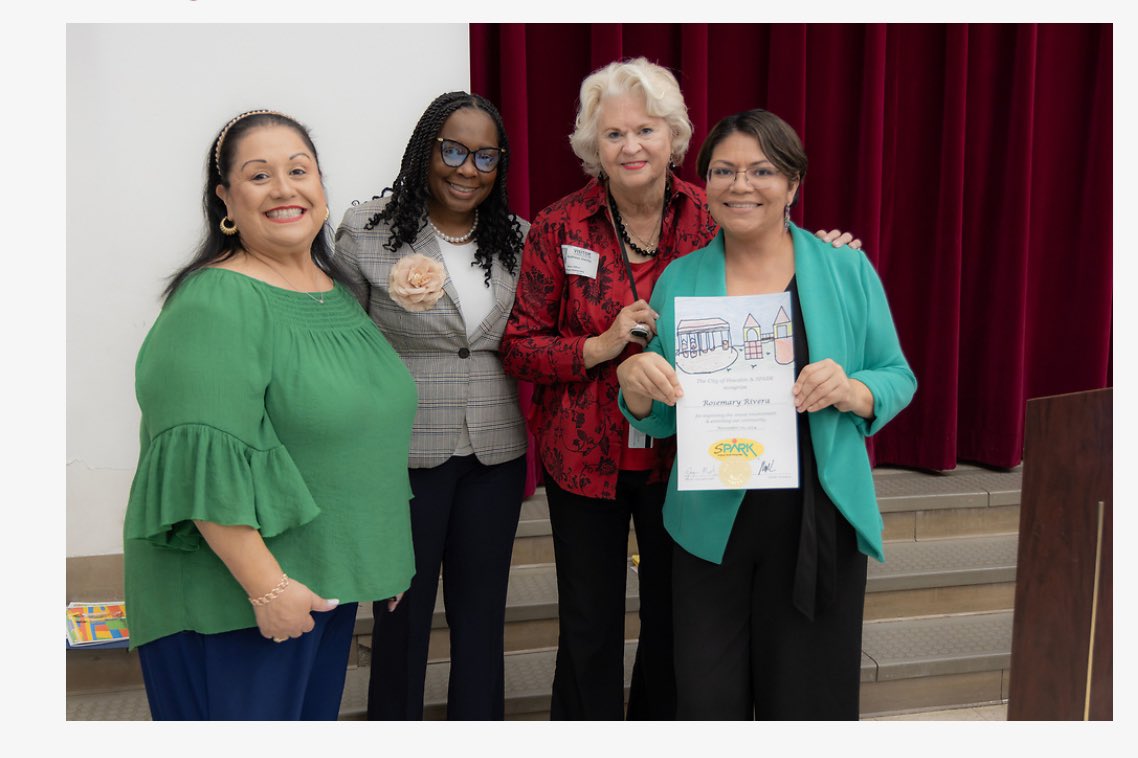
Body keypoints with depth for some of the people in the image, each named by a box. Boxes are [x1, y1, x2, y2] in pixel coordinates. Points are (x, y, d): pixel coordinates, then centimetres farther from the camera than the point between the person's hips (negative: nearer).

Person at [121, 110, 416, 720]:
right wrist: (267, 585, -24)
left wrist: (385, 555, 19)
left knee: (315, 717, 19)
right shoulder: (215, 303, -16)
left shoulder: (336, 291, 9)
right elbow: (204, 465, -24)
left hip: (328, 580, 8)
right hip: (231, 593, -8)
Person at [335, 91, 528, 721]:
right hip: (404, 453, -3)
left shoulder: (517, 240, 5)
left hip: (495, 455, 4)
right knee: (403, 614, 10)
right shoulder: (366, 231, -6)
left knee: (482, 612, 15)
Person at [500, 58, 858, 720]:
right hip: (587, 457, -1)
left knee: (676, 618, 15)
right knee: (589, 628, 11)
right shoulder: (560, 228, -6)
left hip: (681, 455, 1)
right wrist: (602, 345, -20)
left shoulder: (709, 218, -4)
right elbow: (519, 345, -4)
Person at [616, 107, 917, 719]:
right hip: (711, 524, 1)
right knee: (707, 704, 8)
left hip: (817, 524, 0)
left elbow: (898, 378, 4)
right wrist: (634, 382, -15)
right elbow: (659, 421, 7)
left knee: (808, 702, 12)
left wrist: (850, 391, -17)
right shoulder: (678, 280, 3)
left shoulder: (847, 270, 0)